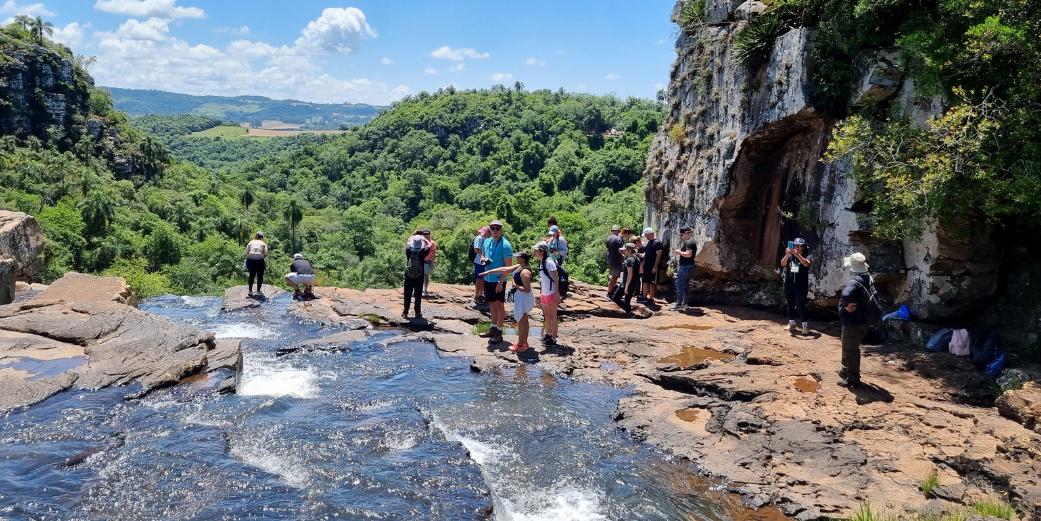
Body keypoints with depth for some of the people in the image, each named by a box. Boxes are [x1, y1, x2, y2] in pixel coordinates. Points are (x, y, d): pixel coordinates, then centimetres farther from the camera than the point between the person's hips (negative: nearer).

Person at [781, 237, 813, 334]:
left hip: (801, 285, -4)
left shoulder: (807, 257, 2)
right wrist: (787, 255, -24)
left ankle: (805, 325, -6)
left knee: (800, 305, -11)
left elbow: (806, 264, -19)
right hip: (789, 284, 4)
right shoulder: (790, 256, 10)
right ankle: (791, 324, 21)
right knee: (790, 304, 10)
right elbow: (782, 263, -6)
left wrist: (797, 255, -30)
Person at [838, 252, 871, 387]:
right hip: (862, 320, 9)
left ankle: (852, 378, 8)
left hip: (852, 322, -9)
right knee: (849, 348, 24)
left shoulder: (854, 282, -24)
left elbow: (845, 296, -43)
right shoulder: (868, 279, 6)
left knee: (851, 350, 1)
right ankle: (846, 370, 39)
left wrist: (846, 305, -23)